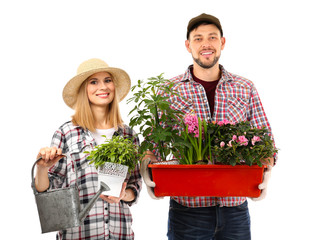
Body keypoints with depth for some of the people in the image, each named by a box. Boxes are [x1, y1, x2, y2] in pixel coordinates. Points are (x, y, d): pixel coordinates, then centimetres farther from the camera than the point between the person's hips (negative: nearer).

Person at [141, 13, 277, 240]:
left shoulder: (245, 88, 7)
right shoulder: (168, 91, 2)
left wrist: (266, 171, -13)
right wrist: (148, 170, -18)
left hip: (235, 206, 2)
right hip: (187, 206, -1)